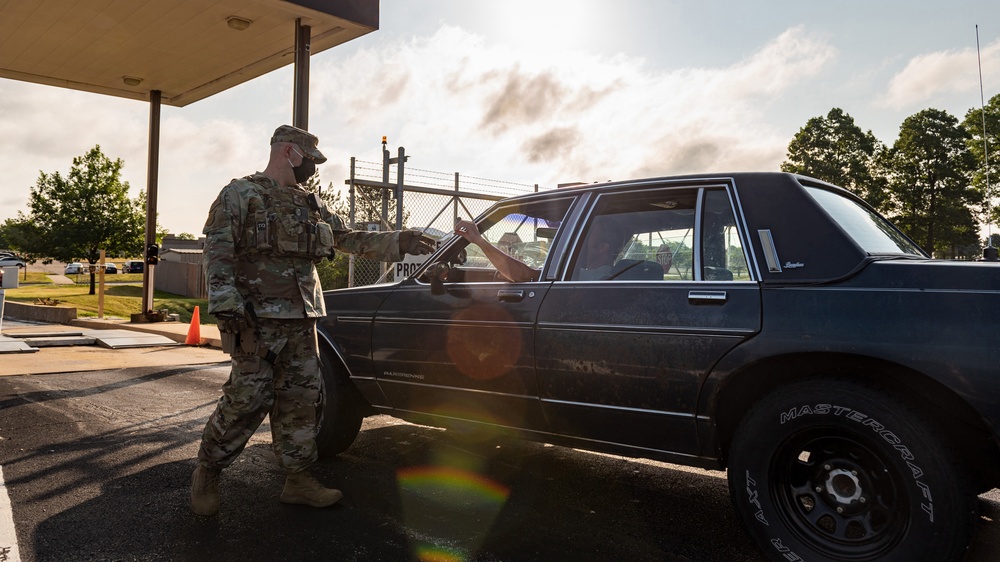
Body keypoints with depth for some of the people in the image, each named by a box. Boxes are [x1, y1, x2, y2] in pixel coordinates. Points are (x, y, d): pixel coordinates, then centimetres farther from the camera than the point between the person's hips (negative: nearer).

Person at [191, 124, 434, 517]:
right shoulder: (240, 194, -1)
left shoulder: (311, 204, 19)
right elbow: (217, 250, -8)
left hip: (301, 318, 7)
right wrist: (226, 301, -19)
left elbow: (349, 239, 21)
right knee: (248, 399, -7)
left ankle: (298, 478, 17)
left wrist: (399, 242, 11)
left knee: (301, 396, 7)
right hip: (258, 316, -7)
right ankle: (206, 474, 13)